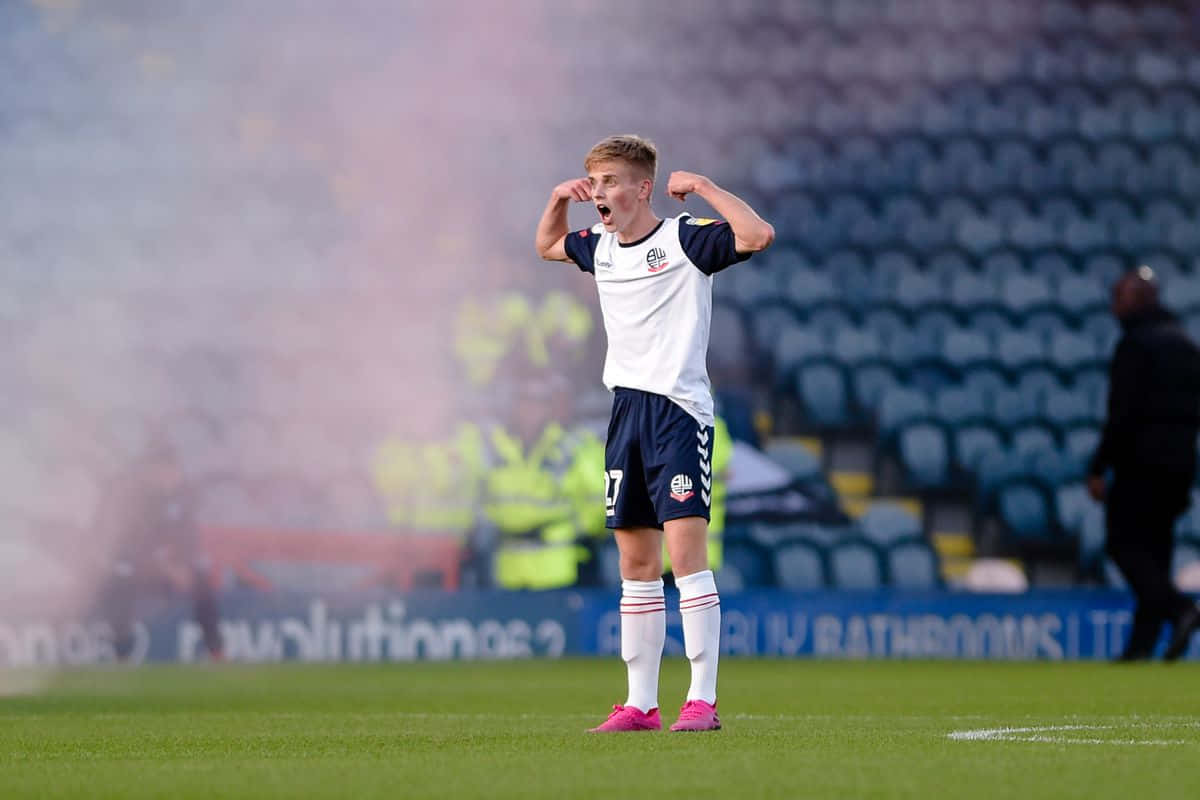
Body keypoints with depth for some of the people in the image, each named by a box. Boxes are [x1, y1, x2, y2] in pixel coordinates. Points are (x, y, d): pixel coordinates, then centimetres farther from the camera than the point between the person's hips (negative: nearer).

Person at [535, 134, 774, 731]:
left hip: (679, 410, -7)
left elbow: (758, 235, -24)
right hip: (626, 410, 7)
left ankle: (703, 700, -14)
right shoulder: (599, 248, 12)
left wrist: (703, 187, -18)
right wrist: (558, 199, 15)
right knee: (635, 563, 8)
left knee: (685, 551, -14)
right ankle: (640, 704, 12)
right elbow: (546, 247, 34)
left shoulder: (684, 240, -8)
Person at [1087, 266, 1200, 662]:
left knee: (1124, 543, -5)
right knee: (1154, 544, 9)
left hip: (1142, 458, -8)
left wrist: (1098, 468, -15)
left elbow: (1122, 411, -17)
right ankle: (1142, 641, 5)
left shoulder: (1135, 344, -11)